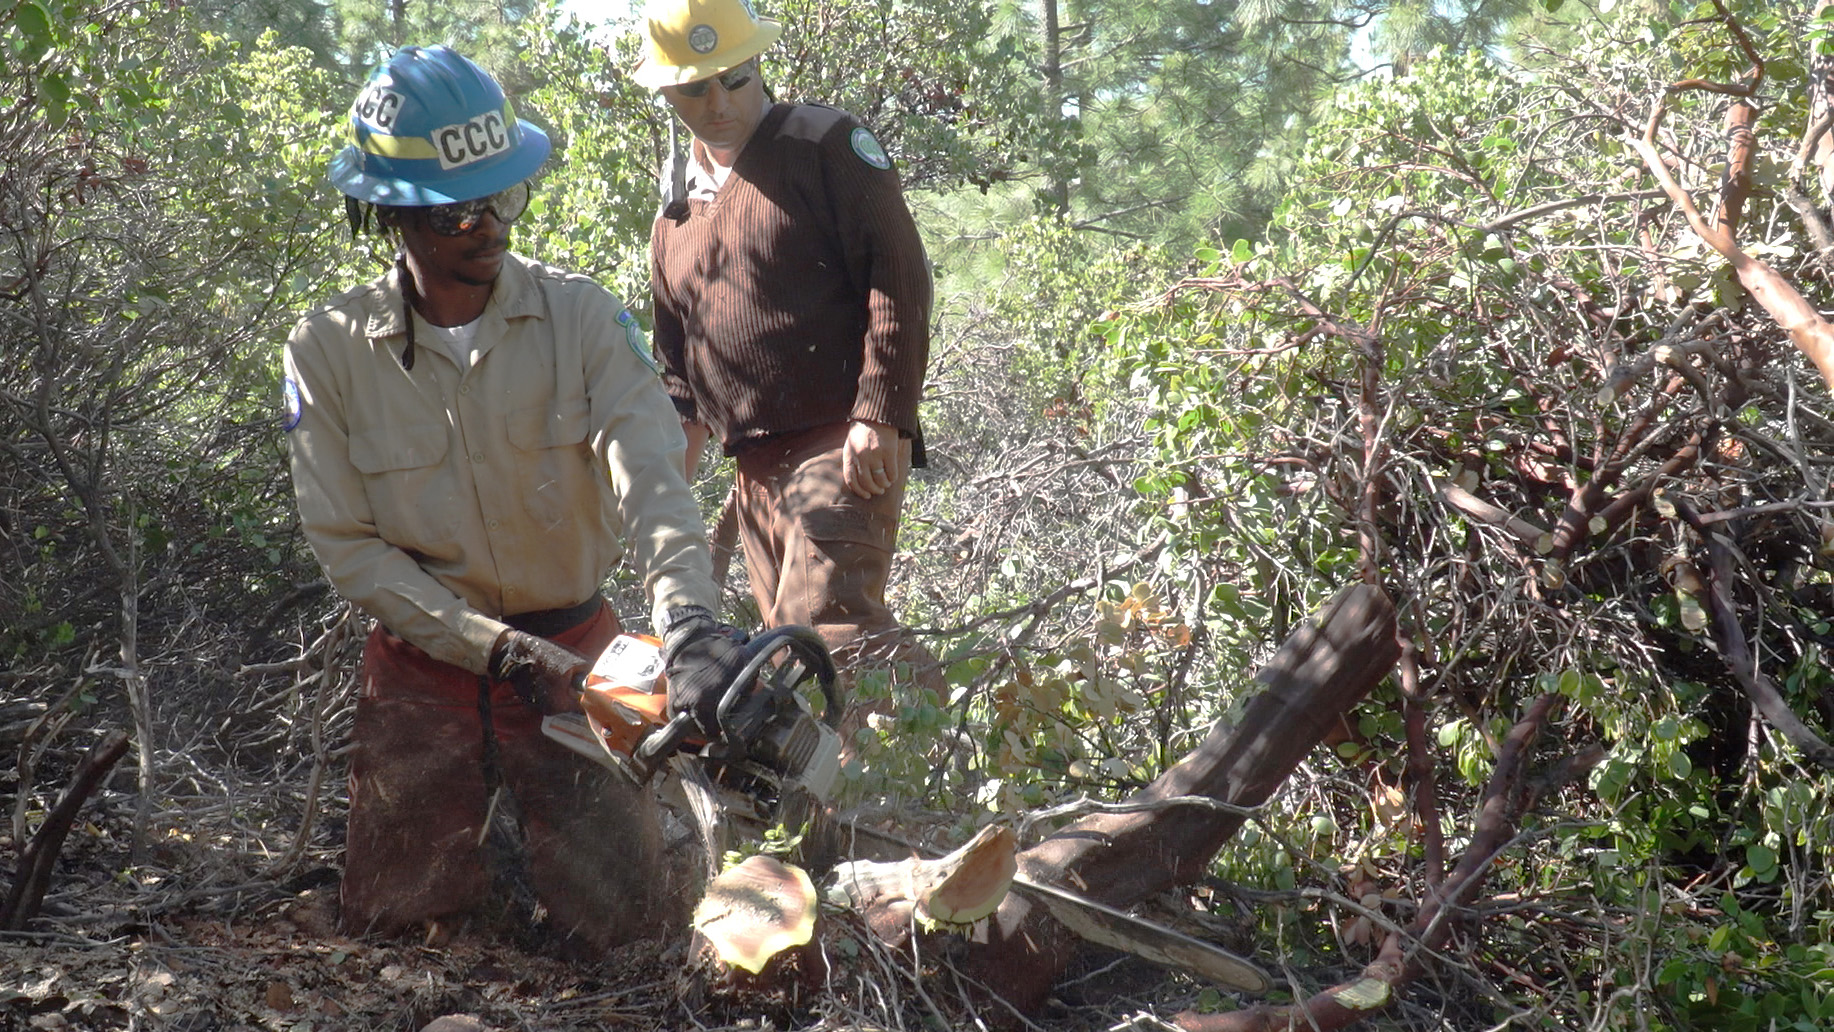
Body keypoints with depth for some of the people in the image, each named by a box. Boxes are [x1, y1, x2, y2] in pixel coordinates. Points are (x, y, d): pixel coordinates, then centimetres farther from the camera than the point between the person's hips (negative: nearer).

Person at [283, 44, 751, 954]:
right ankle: (480, 820, 36)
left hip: (573, 646, 0)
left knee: (613, 922, 0)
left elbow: (648, 475, -23)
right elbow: (347, 546, -10)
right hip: (426, 666, 0)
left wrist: (689, 620, -41)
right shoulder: (328, 350, -10)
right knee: (398, 922, 4)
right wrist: (494, 646, -20)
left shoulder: (578, 315, -11)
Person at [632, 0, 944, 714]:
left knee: (827, 617, -25)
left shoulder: (829, 145, 0)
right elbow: (678, 368, 25)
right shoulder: (674, 217, 20)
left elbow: (899, 275, -9)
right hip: (756, 471, 7)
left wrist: (879, 416, -16)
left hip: (845, 447, -7)